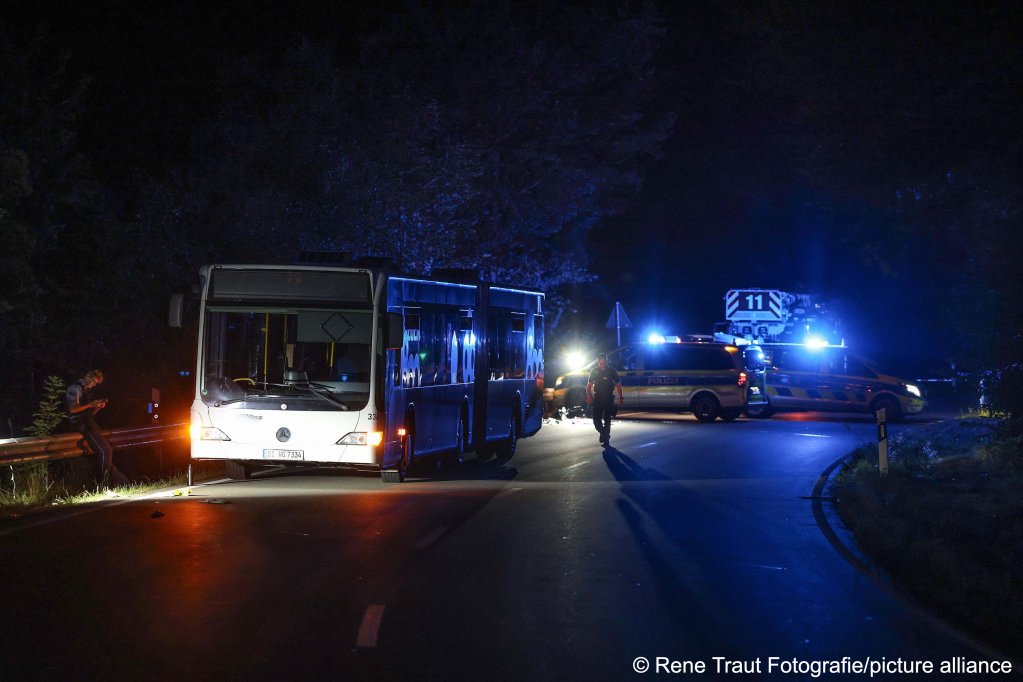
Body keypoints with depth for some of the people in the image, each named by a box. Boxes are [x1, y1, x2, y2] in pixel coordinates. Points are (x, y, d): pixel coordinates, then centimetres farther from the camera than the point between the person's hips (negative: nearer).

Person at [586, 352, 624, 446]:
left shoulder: (611, 371, 1)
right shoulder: (595, 371, 4)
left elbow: (618, 385, 4)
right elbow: (589, 385, 4)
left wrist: (620, 398, -3)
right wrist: (589, 396, -10)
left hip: (608, 399, -1)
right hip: (597, 399, 1)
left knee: (607, 420, 1)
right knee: (596, 419, -5)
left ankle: (606, 440, 8)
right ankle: (603, 432, 23)